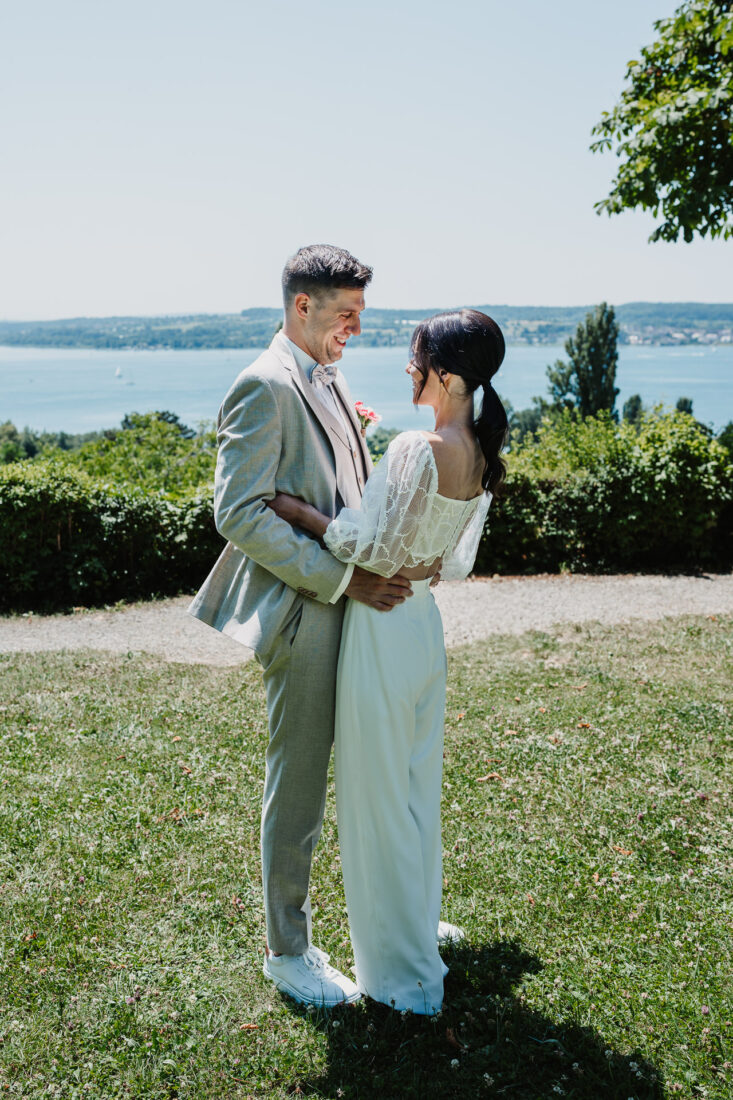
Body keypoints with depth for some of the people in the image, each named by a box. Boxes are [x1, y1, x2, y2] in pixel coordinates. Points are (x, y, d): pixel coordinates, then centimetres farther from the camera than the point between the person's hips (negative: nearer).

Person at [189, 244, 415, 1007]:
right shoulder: (266, 387, -15)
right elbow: (238, 514, -22)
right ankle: (287, 952, 24)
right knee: (298, 789, 5)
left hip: (356, 606, 9)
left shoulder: (329, 382, 14)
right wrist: (343, 579, -21)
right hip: (305, 616, -9)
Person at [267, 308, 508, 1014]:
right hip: (424, 624, 9)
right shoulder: (481, 458, 3)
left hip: (383, 632, -9)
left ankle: (403, 973, 21)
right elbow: (457, 564, 9)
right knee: (417, 788, 22)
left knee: (377, 800, 7)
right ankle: (417, 928, 41)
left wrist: (299, 512, -12)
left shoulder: (418, 449, -23)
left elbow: (380, 551, -19)